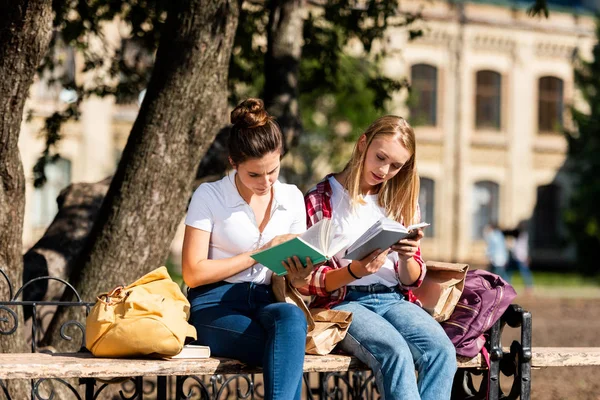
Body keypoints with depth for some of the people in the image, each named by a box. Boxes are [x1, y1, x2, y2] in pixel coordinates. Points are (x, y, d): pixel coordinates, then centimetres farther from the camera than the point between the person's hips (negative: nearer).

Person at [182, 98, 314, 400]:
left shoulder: (292, 198, 12)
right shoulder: (209, 197, -1)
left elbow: (294, 272, 17)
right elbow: (193, 273, -6)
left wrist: (298, 277, -9)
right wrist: (261, 253, -10)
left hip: (267, 305, 4)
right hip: (215, 307, -4)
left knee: (291, 317, -37)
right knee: (290, 346, -35)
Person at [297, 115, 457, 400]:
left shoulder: (402, 202, 16)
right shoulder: (320, 200, 3)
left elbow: (412, 281, 16)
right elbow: (307, 282, 0)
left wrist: (406, 258, -8)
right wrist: (354, 272, -19)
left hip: (393, 299, 4)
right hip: (342, 302, -4)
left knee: (442, 350, -29)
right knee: (396, 352, -35)